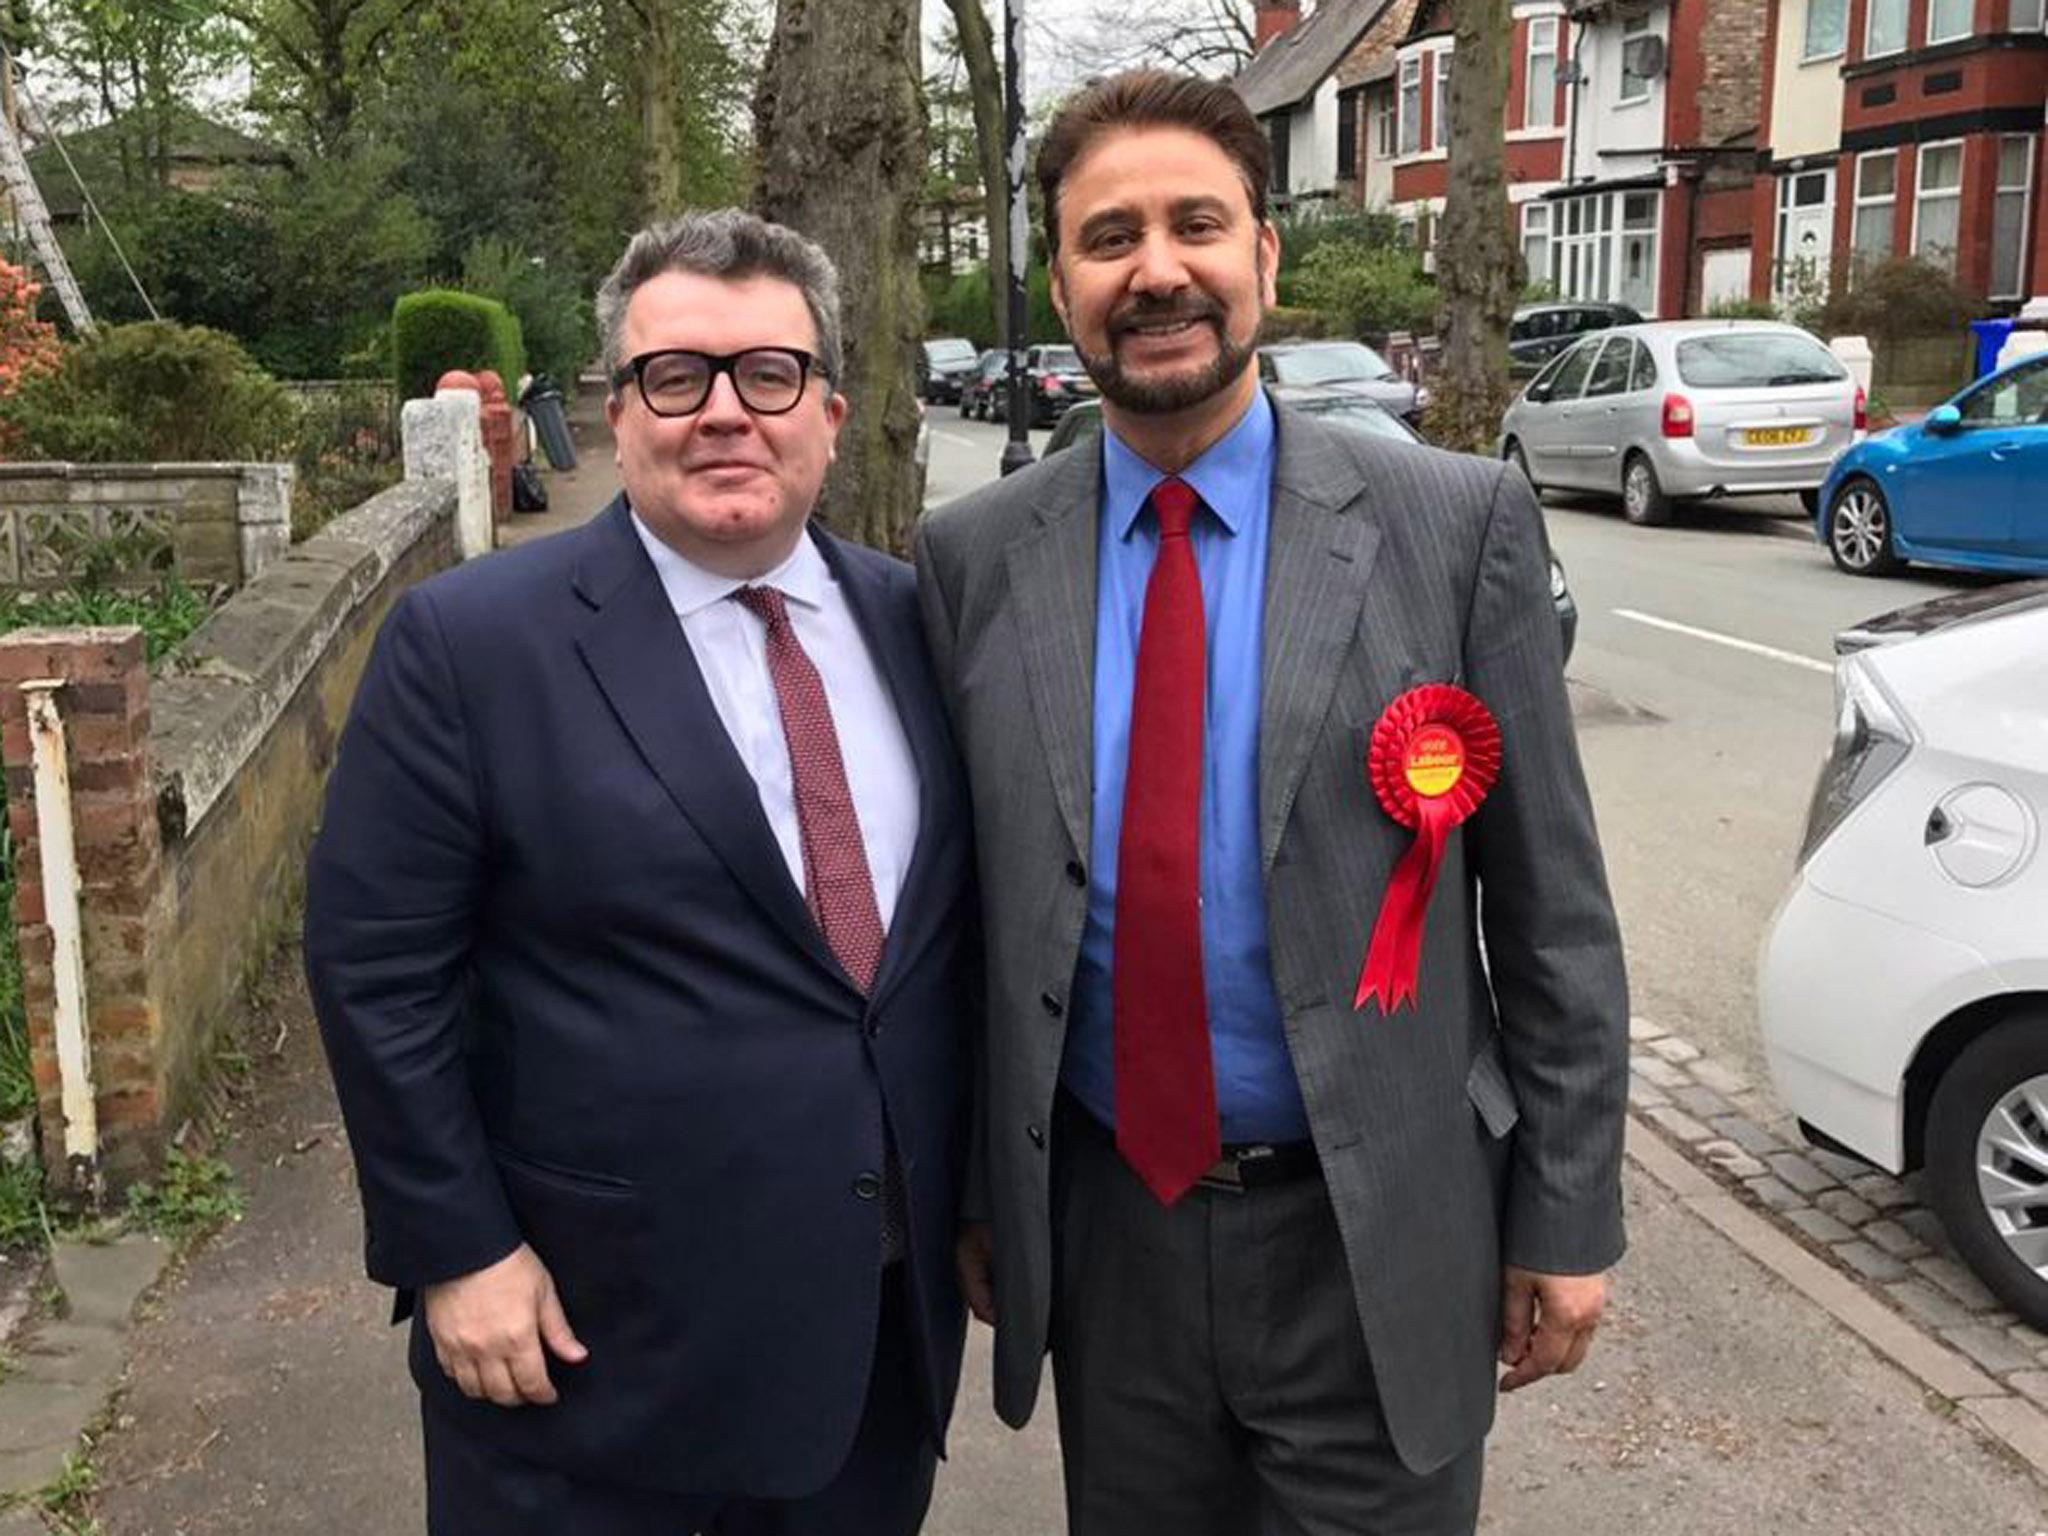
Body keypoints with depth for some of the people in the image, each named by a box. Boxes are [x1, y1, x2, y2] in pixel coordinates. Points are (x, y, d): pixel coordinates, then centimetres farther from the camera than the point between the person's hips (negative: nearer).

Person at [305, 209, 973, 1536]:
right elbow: (377, 967, -9)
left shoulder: (913, 619, 3)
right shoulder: (470, 642, -10)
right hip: (597, 1337, -4)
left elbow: (963, 927, 8)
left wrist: (982, 1198, 9)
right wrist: (455, 1252, -11)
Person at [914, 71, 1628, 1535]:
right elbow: (963, 906, 4)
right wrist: (969, 1190, 7)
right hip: (1102, 1231, 2)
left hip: (1378, 1241, -2)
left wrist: (1569, 1216, -3)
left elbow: (1551, 903, -5)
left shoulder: (1458, 523, -9)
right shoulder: (973, 559, -2)